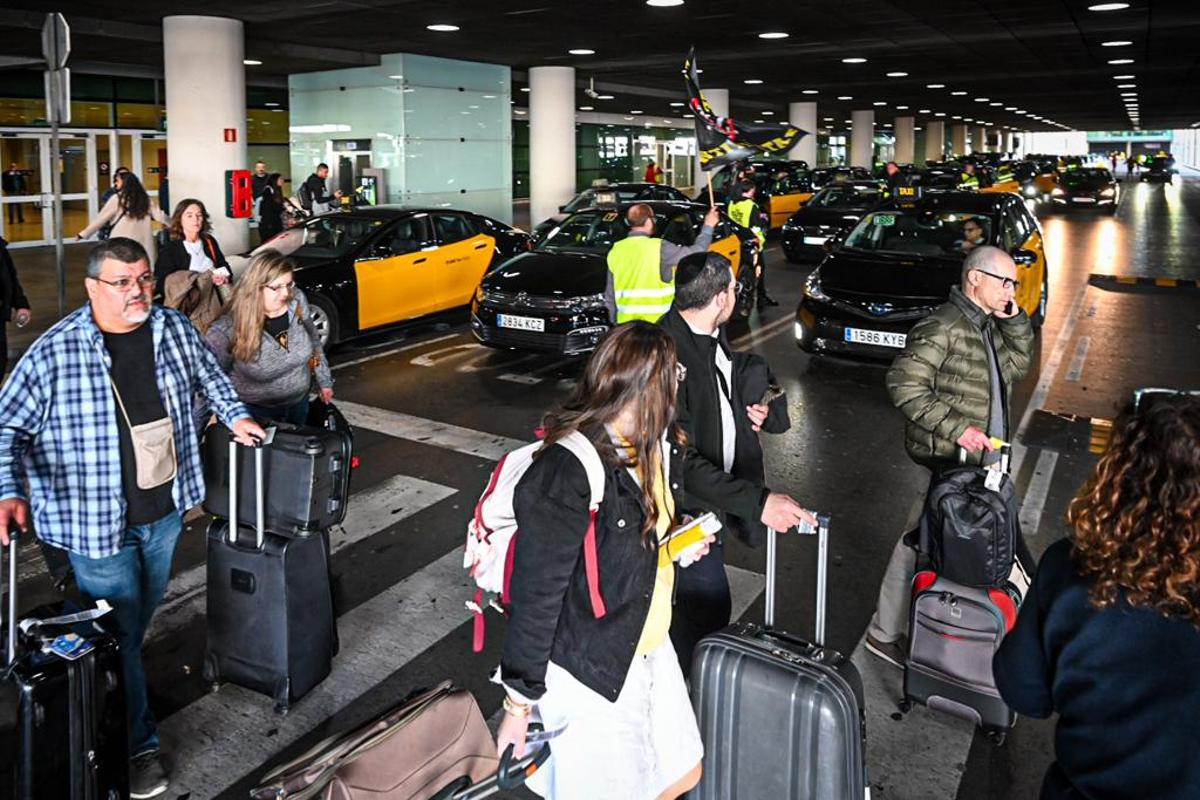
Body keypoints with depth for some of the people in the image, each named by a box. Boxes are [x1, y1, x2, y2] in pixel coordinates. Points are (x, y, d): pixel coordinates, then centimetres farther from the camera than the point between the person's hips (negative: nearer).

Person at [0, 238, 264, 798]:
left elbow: (208, 374, 17)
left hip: (165, 511, 5)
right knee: (116, 637, 7)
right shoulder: (54, 353, -19)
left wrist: (235, 415, 10)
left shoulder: (173, 328, -4)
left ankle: (126, 680, 53)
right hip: (98, 522, -5)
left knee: (142, 619, 25)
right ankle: (137, 746, 23)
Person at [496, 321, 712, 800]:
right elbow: (535, 596, -21)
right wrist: (519, 704, -14)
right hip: (589, 671, -8)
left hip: (651, 648, 9)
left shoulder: (657, 445, -2)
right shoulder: (566, 474, -28)